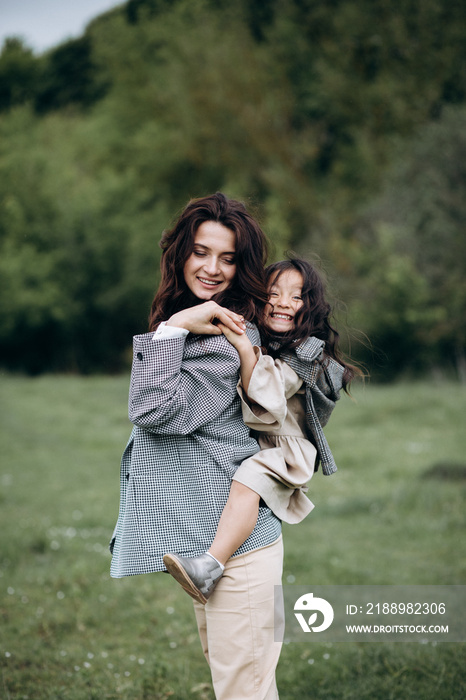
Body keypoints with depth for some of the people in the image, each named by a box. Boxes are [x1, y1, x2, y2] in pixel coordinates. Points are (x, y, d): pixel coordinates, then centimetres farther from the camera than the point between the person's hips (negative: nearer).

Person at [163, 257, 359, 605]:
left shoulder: (306, 355, -7)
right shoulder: (259, 343, 15)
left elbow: (263, 397, -21)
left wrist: (245, 347, -29)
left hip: (283, 454, -10)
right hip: (240, 446, 10)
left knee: (249, 477, -35)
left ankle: (209, 568, -46)